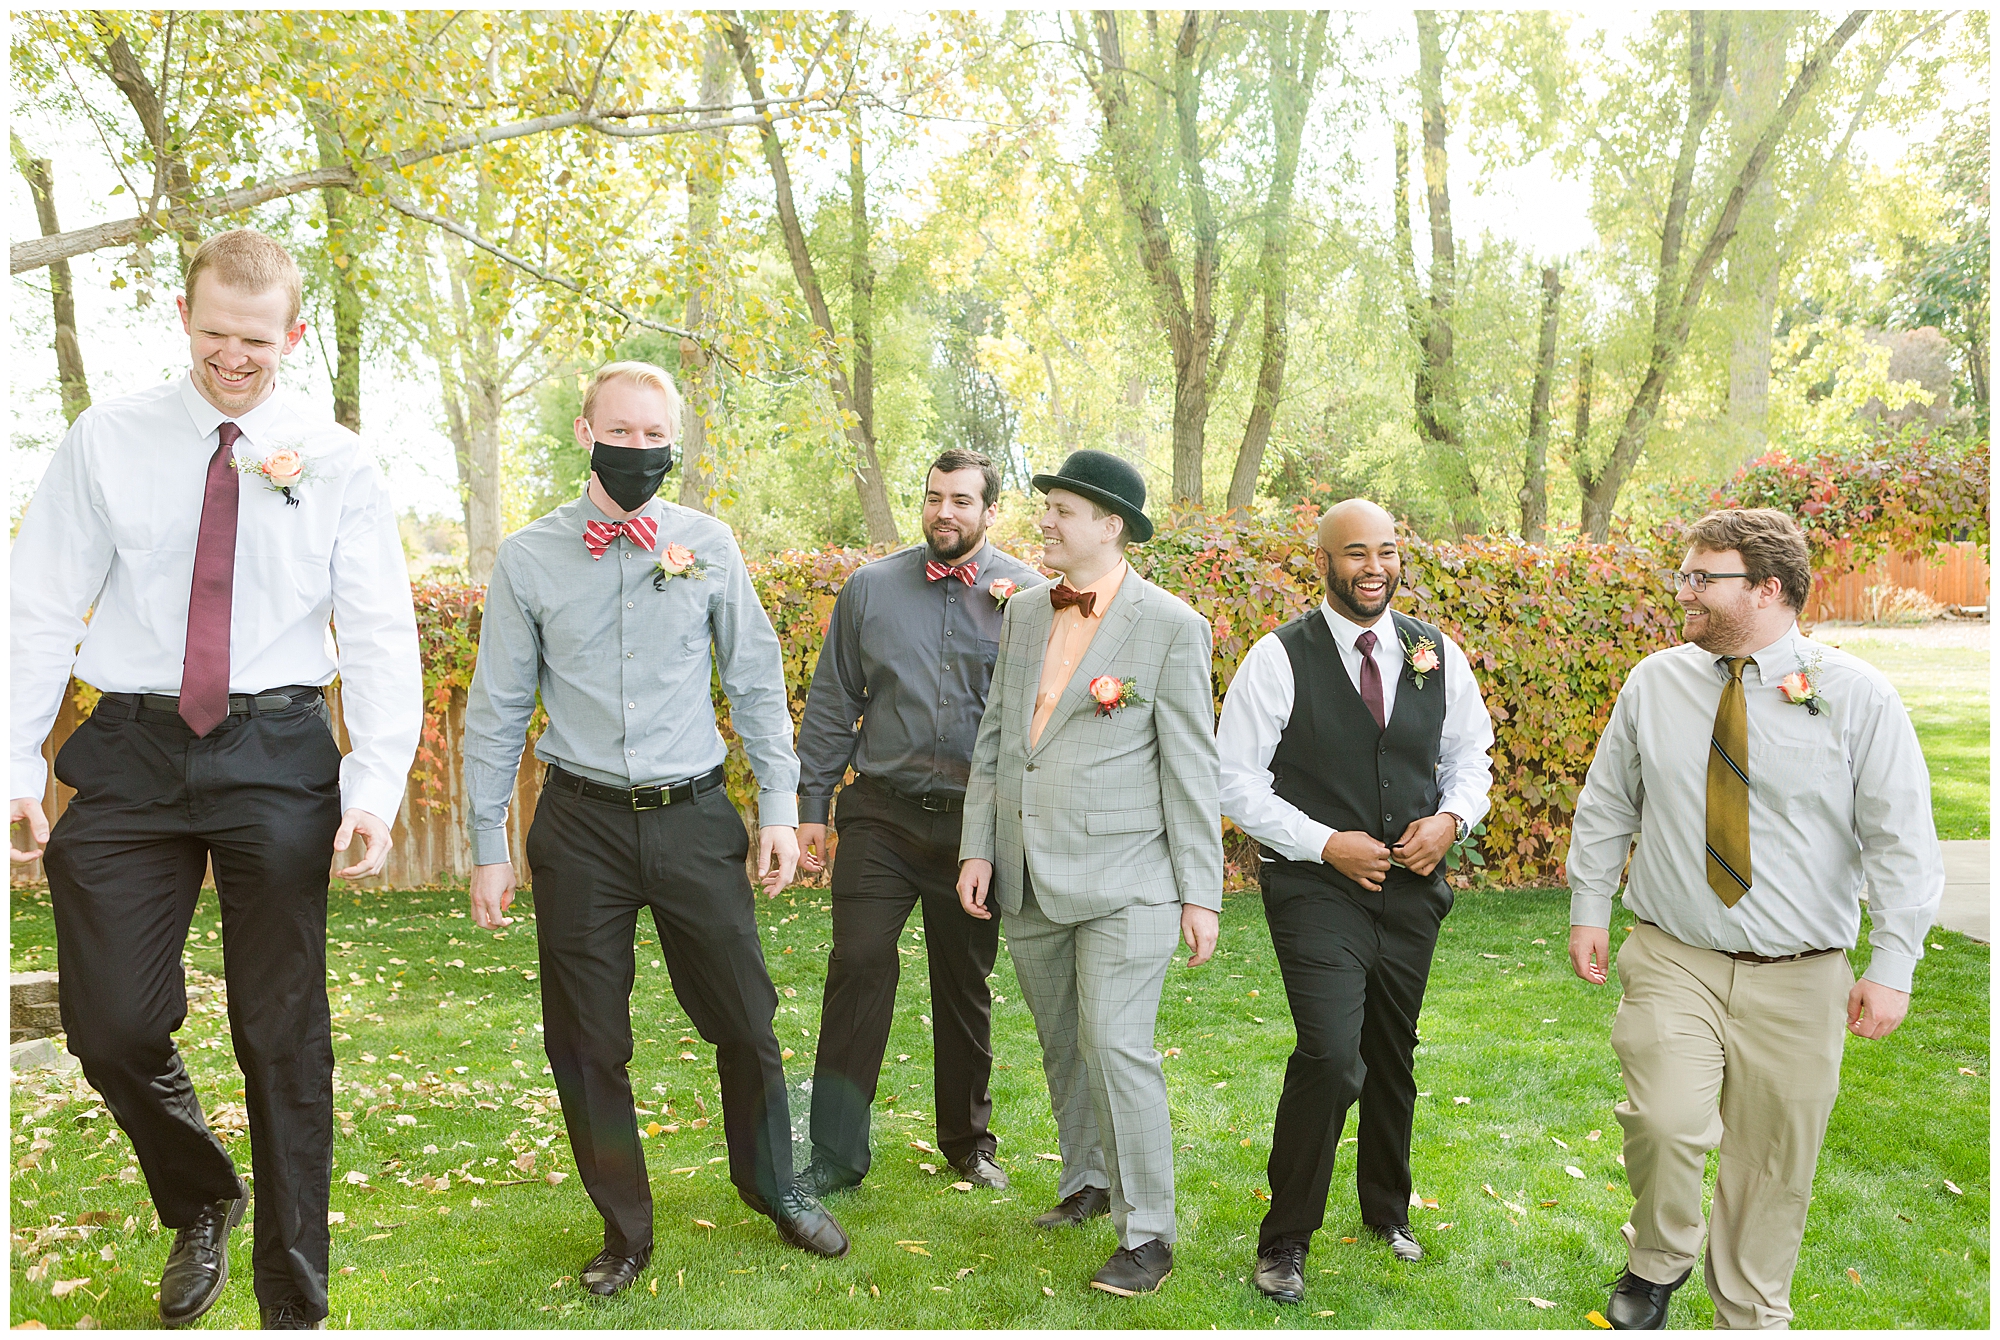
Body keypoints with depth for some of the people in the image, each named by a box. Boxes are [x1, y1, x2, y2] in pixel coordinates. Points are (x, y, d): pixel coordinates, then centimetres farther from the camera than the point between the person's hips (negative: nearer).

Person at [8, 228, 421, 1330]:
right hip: (130, 752, 1)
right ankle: (201, 1203, 35)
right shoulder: (107, 440, 6)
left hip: (277, 755, -1)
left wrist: (376, 785, -13)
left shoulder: (337, 463, 3)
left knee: (284, 1040, 5)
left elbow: (380, 634, -2)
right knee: (112, 1027, 2)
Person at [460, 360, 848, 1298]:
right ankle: (625, 1231, 28)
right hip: (581, 824, 0)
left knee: (745, 1018, 9)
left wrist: (780, 808, 3)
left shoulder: (709, 545, 2)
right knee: (587, 1041, 8)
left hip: (694, 816, 0)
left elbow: (757, 683, 7)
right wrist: (487, 850, 2)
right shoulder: (526, 559, 1)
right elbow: (497, 711, 4)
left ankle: (773, 1189, 34)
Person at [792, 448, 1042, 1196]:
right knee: (858, 968, -7)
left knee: (966, 986, 12)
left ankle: (968, 1141, 30)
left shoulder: (1025, 593, 1)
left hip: (976, 822, 0)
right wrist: (811, 805, 7)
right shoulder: (870, 588, 5)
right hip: (882, 814, 0)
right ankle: (836, 1154, 5)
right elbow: (832, 705, 9)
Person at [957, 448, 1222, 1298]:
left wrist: (1201, 894, -8)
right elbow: (994, 737, 14)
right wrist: (977, 847, 8)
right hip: (1030, 879, 6)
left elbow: (1191, 769, -7)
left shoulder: (1171, 628, -7)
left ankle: (1147, 1232, 6)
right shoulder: (1024, 612, 10)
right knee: (1061, 1044, 17)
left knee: (1116, 1045, -8)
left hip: (1123, 882, -6)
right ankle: (1088, 1182, 37)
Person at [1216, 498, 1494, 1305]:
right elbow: (1238, 784, -8)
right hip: (1316, 889, -4)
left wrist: (1451, 818, -5)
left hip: (1412, 886, 5)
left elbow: (1471, 755, 15)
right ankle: (1285, 1240, 3)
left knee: (1394, 1057, 18)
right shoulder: (1279, 659, -9)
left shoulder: (1438, 655, 4)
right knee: (1331, 1057, -17)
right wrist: (1327, 844, -16)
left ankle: (1387, 1209, 43)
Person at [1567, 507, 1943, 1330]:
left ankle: (1750, 1318, 31)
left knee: (1775, 1164, 9)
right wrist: (1589, 908, 6)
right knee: (1665, 1123, -16)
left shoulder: (1856, 696, -5)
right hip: (1672, 961, 1)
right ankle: (1656, 1263, 15)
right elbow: (1605, 807, 11)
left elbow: (1902, 840, -6)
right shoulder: (1653, 684, 3)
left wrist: (1892, 964, -12)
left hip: (1799, 980, 0)